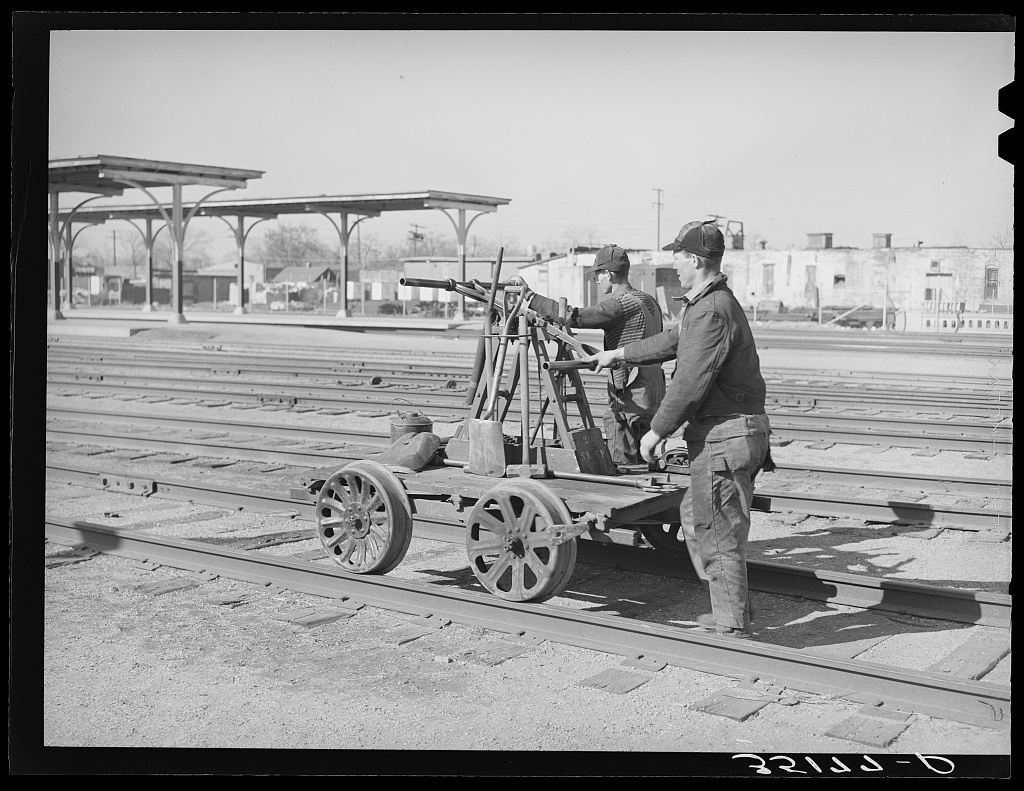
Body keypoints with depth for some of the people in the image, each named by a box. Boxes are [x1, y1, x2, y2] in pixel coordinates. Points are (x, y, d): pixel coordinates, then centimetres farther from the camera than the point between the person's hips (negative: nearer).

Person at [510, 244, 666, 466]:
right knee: (643, 466, 14)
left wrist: (529, 295, -19)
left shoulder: (621, 304, -15)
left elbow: (573, 316, -24)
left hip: (630, 401, -9)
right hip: (655, 397, 9)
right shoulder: (649, 301, 13)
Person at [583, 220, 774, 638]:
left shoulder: (711, 312, -20)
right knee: (697, 515, 20)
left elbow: (689, 383, -22)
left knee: (718, 533, -2)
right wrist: (618, 354, 36)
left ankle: (732, 629, 9)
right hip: (732, 430, 11)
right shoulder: (712, 304, 15)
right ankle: (730, 613, 28)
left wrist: (658, 430, -12)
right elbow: (672, 341, 28)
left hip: (724, 436, -11)